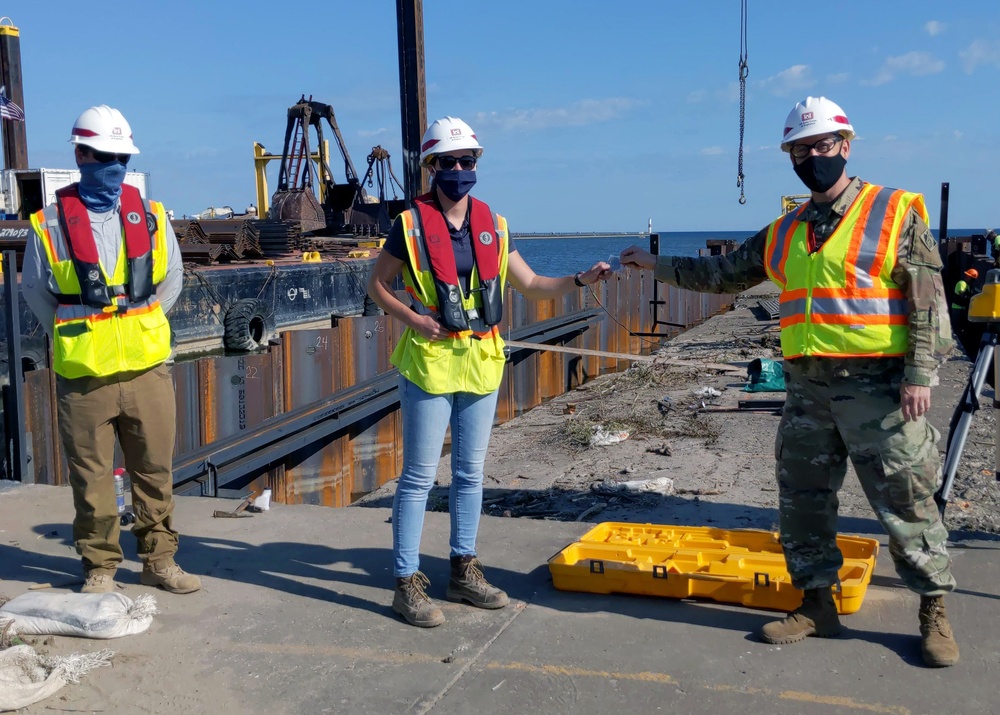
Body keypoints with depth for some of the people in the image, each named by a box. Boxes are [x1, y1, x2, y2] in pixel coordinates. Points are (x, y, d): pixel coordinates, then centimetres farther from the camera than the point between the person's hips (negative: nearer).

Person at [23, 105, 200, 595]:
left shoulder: (150, 216, 5)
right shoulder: (51, 223, -2)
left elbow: (172, 278, 18)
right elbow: (35, 290, 11)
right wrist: (74, 334, 11)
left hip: (147, 368, 2)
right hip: (82, 374, -2)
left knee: (155, 470, 9)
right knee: (91, 477, 5)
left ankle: (159, 561, 22)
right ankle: (100, 567, 20)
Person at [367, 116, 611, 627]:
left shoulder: (492, 226, 8)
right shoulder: (411, 224, -5)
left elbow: (532, 286, 11)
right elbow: (377, 284, 2)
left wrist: (580, 280, -3)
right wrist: (414, 320, -12)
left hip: (481, 362, 5)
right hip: (430, 362, -5)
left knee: (470, 473, 12)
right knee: (419, 476, -1)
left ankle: (464, 571, 25)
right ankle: (407, 582, 9)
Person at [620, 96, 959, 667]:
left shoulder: (896, 213, -3)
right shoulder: (783, 234, 13)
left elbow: (928, 301, -7)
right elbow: (724, 274, 22)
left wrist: (921, 374, -14)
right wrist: (658, 265, 18)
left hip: (880, 387, -5)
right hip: (807, 388, 6)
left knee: (906, 502, 2)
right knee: (803, 501, 10)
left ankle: (935, 610, 18)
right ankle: (818, 604, 24)